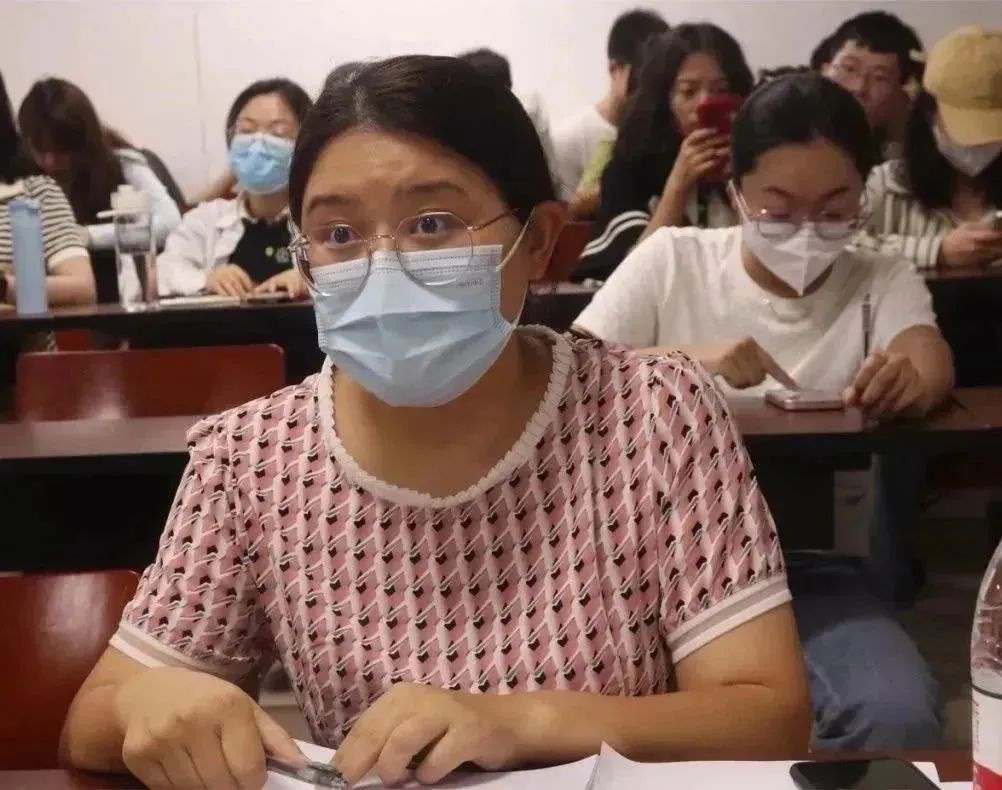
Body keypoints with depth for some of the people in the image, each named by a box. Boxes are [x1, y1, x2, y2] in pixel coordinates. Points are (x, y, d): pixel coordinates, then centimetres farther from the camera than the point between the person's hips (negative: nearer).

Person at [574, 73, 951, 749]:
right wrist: (685, 360, -27)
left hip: (810, 566, 1)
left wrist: (912, 378, -40)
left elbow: (931, 359, -14)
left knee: (899, 717, -26)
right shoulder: (671, 260, 3)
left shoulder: (884, 280, 7)